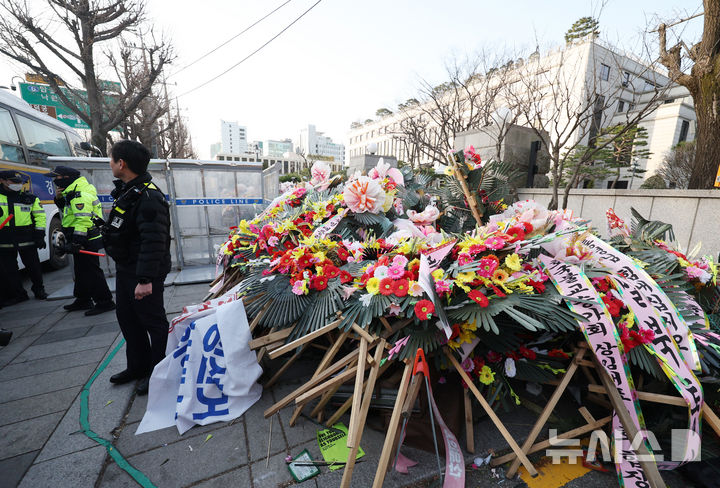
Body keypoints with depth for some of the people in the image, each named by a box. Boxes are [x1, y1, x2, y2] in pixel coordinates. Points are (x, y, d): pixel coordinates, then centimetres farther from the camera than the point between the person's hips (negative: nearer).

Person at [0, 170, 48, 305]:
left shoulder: (30, 198, 5)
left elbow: (40, 216, 5)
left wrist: (40, 234, -2)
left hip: (27, 240, -1)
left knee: (33, 267, 7)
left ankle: (39, 289, 24)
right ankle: (18, 294, 19)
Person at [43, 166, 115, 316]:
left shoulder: (80, 194, -18)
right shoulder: (72, 192, 16)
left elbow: (83, 219, -25)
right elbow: (67, 210, 29)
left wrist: (77, 241, -27)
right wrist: (59, 199, 9)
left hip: (86, 241, -11)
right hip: (82, 240, 11)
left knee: (91, 271, -7)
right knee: (81, 270, 19)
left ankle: (105, 302, -1)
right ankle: (83, 300, 32)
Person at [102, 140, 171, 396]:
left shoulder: (148, 197, -23)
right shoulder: (126, 191, 12)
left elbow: (153, 242, -29)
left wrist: (146, 279, -30)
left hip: (144, 273, -11)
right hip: (126, 269, 11)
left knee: (153, 321, 2)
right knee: (127, 319, 20)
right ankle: (137, 366, 37)